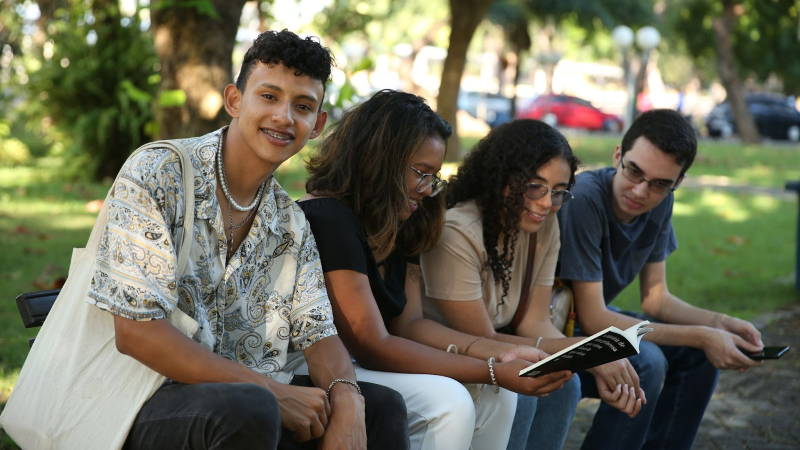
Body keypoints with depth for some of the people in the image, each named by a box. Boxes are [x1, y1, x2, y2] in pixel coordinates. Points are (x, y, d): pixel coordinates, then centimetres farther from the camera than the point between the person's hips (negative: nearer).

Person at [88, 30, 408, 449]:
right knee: (247, 408, -33)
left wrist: (346, 399, -17)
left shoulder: (291, 223, 10)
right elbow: (135, 331, -19)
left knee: (382, 407, -6)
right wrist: (271, 392, -20)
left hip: (254, 392, 6)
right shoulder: (155, 176, -12)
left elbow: (317, 332, 8)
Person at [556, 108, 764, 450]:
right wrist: (701, 337, -26)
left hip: (593, 321, 8)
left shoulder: (659, 203, -6)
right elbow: (593, 319, -28)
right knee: (645, 362, -28)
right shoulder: (584, 200, -30)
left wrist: (718, 324, -14)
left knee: (701, 353, -1)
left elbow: (655, 298, 4)